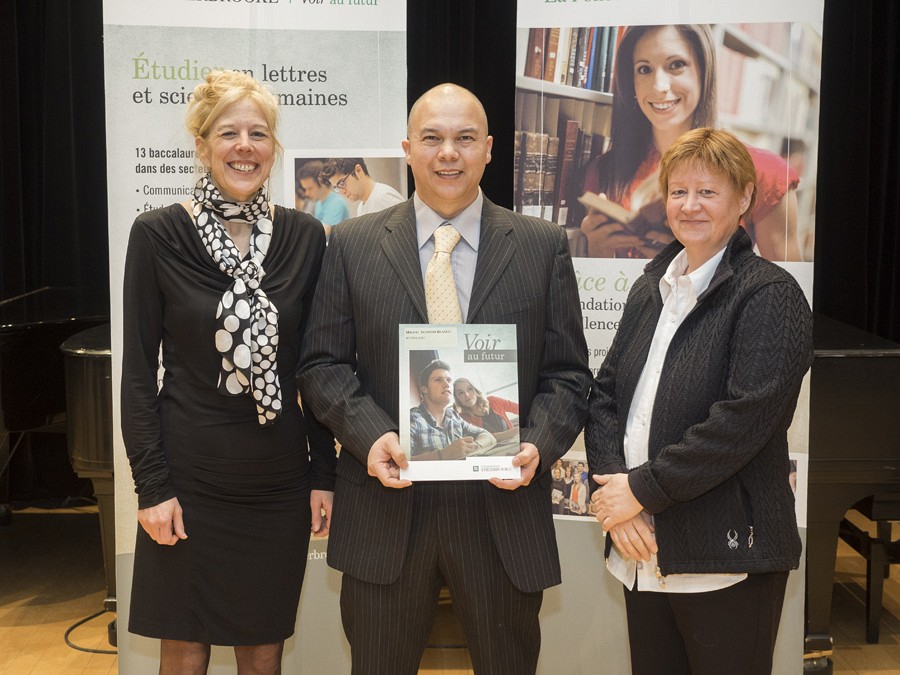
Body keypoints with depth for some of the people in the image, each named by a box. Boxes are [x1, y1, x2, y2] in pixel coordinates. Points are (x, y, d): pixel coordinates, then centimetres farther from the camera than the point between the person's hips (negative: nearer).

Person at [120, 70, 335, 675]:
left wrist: (323, 471, 4)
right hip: (189, 477, -2)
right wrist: (152, 485, -9)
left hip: (280, 479, 2)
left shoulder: (304, 236, 1)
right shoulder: (157, 234, -6)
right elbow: (138, 370, -4)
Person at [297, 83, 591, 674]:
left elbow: (568, 374, 3)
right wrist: (370, 434, -14)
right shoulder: (353, 244, 3)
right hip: (386, 506, 0)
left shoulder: (544, 246, 3)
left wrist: (537, 445, -15)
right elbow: (323, 364, 3)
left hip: (505, 508, 0)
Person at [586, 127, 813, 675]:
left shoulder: (770, 295, -9)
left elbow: (743, 420, -19)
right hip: (642, 551, 6)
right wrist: (614, 496, -6)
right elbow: (606, 393, 8)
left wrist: (643, 489, -15)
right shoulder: (651, 289, 12)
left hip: (727, 560, -6)